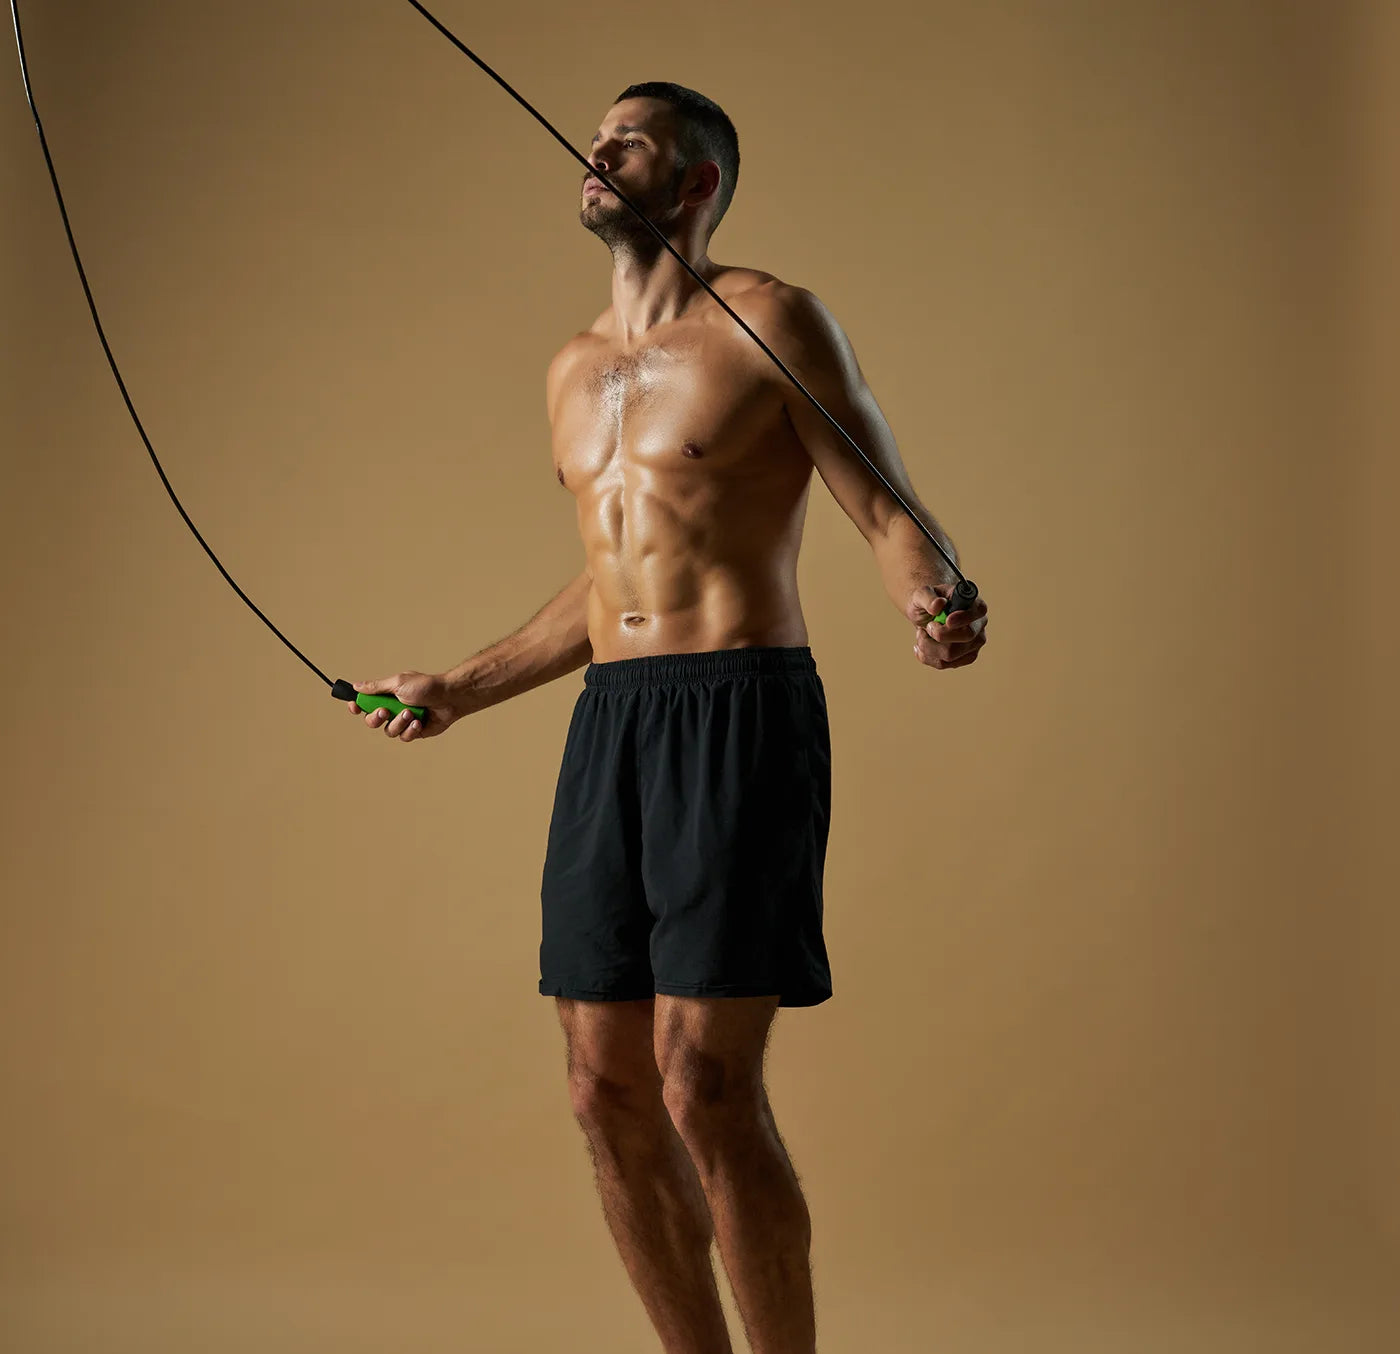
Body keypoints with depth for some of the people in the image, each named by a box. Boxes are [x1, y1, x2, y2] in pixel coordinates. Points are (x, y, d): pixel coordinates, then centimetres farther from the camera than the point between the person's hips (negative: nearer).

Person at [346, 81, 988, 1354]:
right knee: (608, 1092, 5)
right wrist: (456, 692, 31)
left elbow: (889, 509, -6)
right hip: (611, 726, 7)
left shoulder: (770, 321, -2)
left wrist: (935, 601, -28)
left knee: (706, 1084, -14)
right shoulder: (575, 371, 19)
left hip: (744, 719, -7)